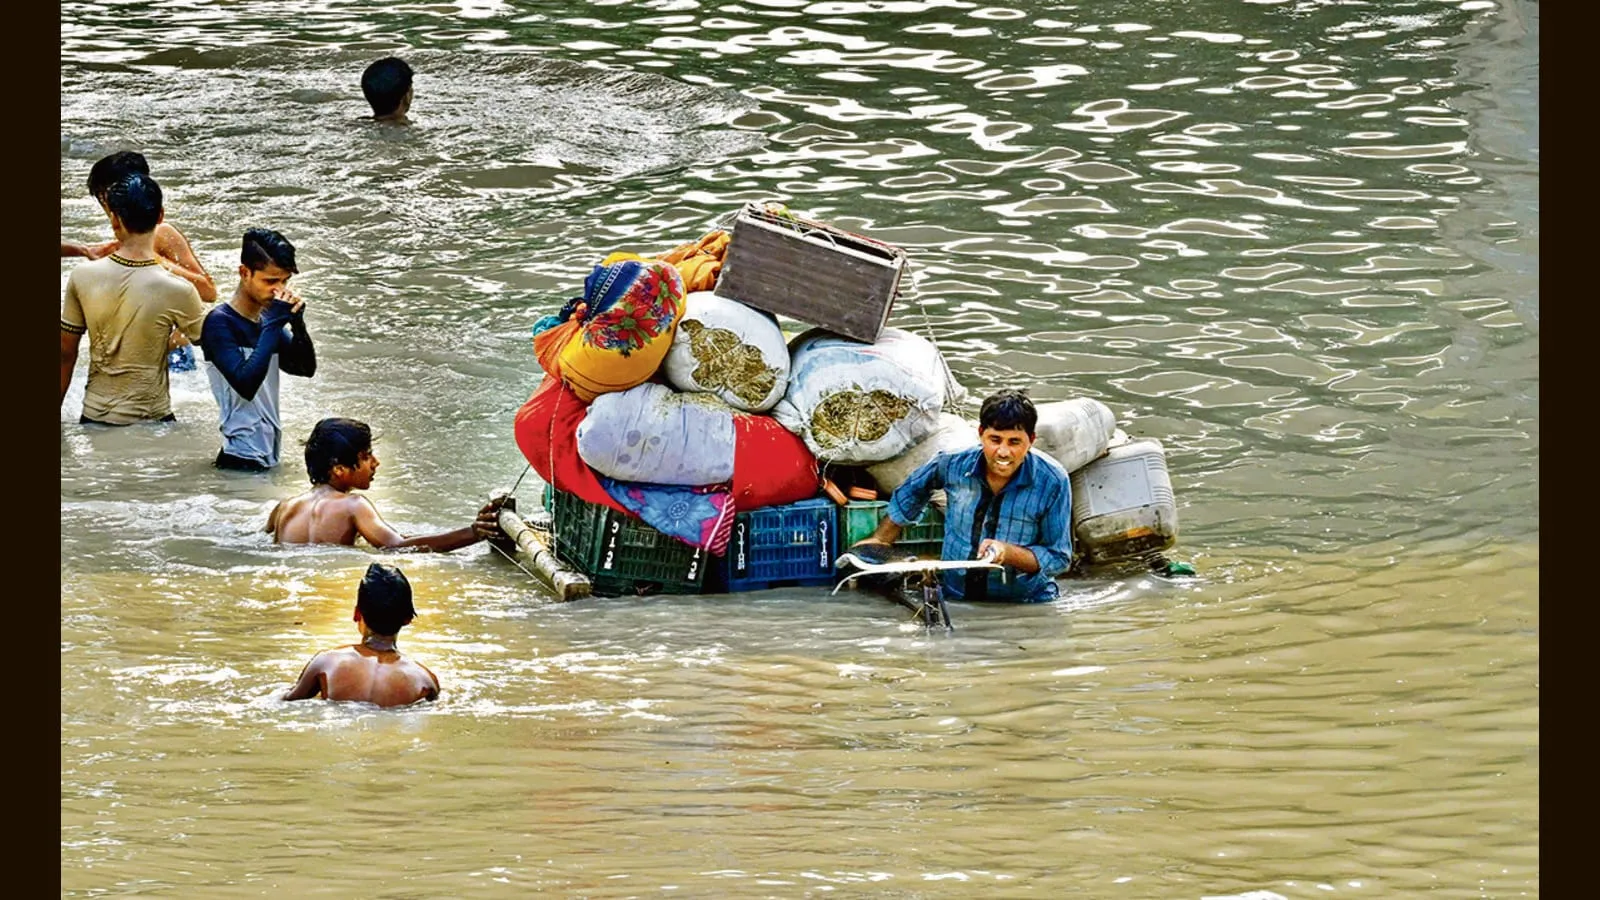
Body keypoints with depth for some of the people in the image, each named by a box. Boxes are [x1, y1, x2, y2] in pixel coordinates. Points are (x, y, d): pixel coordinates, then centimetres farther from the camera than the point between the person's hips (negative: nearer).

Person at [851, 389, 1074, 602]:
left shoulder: (1053, 482, -12)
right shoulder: (953, 464, -4)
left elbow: (1059, 558, -6)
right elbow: (911, 493, 20)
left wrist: (1007, 553, -22)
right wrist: (880, 540, 28)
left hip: (1026, 607, -3)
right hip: (955, 598, 3)